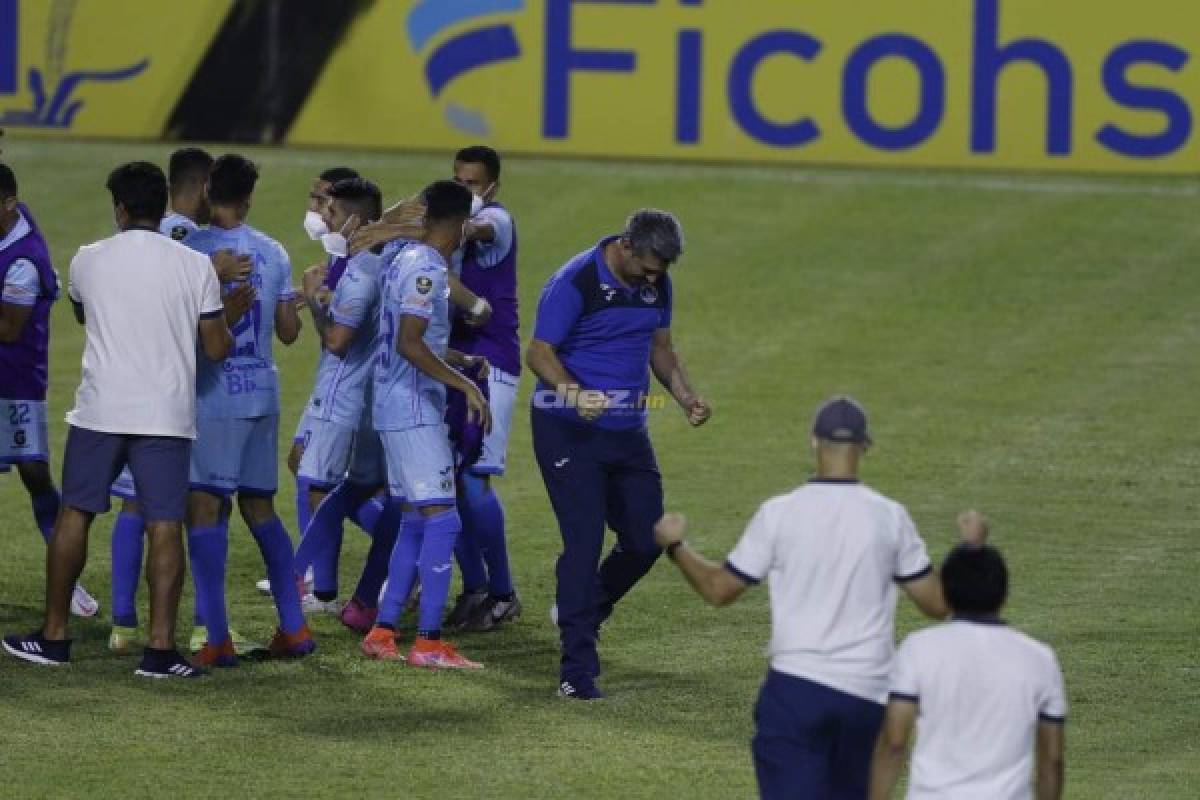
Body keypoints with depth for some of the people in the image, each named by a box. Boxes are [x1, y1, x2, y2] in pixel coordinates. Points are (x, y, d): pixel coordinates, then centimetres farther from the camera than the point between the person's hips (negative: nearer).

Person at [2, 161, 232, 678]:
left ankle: (54, 636, 18)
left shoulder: (89, 261, 1)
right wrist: (226, 325, 21)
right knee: (165, 527, 0)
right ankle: (160, 649, -5)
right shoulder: (195, 266, -3)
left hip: (100, 411, 1)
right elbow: (217, 348, -1)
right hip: (167, 416, -1)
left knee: (75, 515, 13)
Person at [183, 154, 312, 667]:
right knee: (260, 508, 16)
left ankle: (217, 639, -11)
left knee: (204, 509, -5)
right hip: (263, 394, 6)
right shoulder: (273, 254, 7)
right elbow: (288, 332, 12)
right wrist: (301, 301, 31)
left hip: (212, 394, -6)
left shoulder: (191, 250, -10)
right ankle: (294, 629, 15)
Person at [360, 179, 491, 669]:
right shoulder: (427, 270, -15)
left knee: (415, 521, 14)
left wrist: (461, 361, 35)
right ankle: (428, 642, -10)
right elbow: (409, 344, -24)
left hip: (398, 410, 10)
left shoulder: (408, 262, 14)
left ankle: (382, 632, 16)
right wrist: (464, 384, -22)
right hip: (414, 412, -10)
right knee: (442, 519, -9)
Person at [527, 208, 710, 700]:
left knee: (647, 541, 6)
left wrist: (687, 399, 1)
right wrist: (574, 393, -36)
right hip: (569, 432, -7)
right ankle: (577, 672, -9)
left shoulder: (656, 285, 5)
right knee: (584, 543, -12)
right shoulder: (575, 284, -17)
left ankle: (579, 615, 33)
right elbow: (539, 352, -18)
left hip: (628, 434, 7)